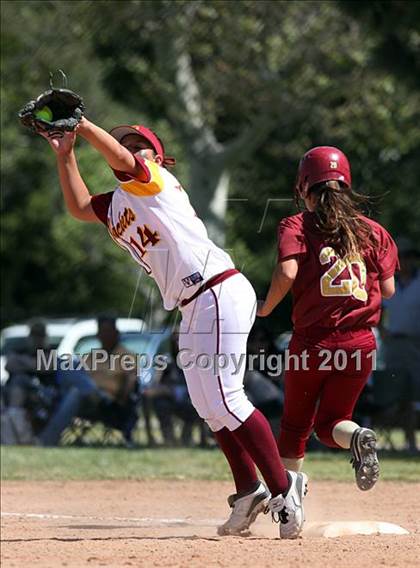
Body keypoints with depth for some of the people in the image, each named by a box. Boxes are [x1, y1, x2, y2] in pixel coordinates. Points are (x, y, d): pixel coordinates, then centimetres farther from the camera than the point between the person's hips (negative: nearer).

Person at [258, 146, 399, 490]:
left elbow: (287, 273, -18)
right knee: (330, 423, 14)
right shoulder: (373, 231, 7)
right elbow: (388, 289, 5)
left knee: (295, 425, 17)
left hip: (312, 342, -2)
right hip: (360, 344, 2)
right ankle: (357, 438, -20)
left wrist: (266, 308, -1)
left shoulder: (298, 226, -1)